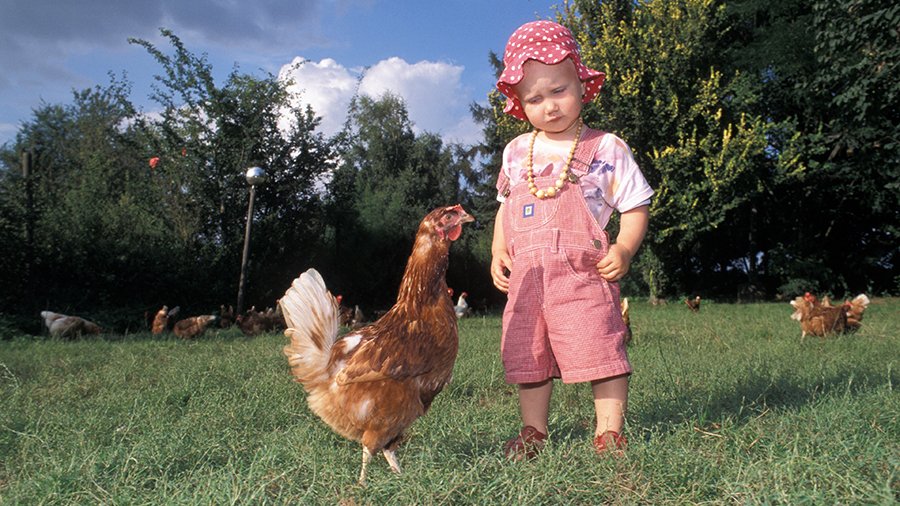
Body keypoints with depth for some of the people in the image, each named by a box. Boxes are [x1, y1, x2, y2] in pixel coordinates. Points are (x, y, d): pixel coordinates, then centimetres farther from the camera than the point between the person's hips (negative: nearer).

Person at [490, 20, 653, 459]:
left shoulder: (605, 149, 0)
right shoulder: (516, 152, 13)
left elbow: (635, 206, 2)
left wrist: (624, 249, -14)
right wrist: (498, 250, 8)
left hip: (583, 274, -4)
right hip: (526, 276, 5)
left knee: (600, 351, -6)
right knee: (527, 355, 10)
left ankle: (609, 431, 10)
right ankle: (533, 429, 25)